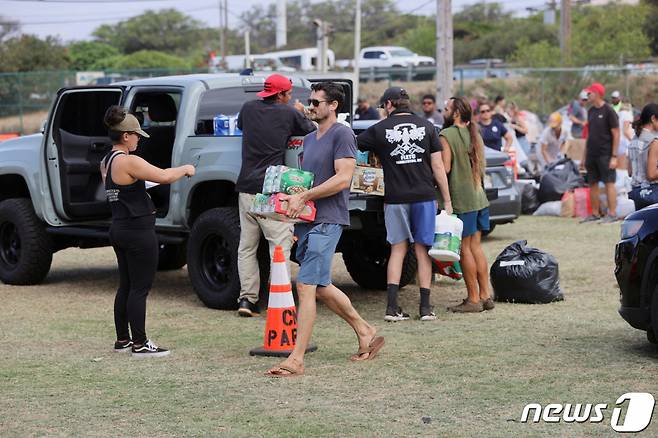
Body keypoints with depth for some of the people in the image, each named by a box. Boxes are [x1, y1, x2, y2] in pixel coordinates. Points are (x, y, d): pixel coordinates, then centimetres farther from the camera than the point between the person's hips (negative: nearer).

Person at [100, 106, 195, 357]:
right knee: (140, 288, -4)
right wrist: (185, 169, -4)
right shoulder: (129, 162, -18)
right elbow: (163, 177, -21)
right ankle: (140, 344, -2)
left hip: (118, 229, 9)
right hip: (138, 232, -9)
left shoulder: (106, 162, 11)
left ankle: (122, 340, 21)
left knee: (126, 286, 16)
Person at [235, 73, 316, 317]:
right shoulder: (289, 114, -3)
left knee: (247, 246, 10)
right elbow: (312, 131, 10)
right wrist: (299, 114, 29)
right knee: (280, 245, -4)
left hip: (246, 186, 5)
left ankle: (247, 298, 8)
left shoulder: (248, 109, 9)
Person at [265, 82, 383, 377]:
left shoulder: (342, 135, -8)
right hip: (307, 220, 10)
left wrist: (303, 197, -20)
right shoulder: (309, 140, 20)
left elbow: (343, 178, -17)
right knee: (321, 287, 15)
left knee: (306, 286, -13)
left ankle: (296, 360, -13)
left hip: (326, 221, -10)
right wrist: (292, 200, 8)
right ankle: (366, 333, 29)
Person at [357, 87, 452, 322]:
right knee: (422, 250, 6)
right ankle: (425, 307, 5)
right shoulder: (426, 127, 3)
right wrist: (447, 201, 5)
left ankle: (392, 307, 0)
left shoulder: (379, 130, -2)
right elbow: (438, 166, 1)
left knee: (398, 249, 7)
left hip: (395, 198, 0)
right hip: (424, 196, 0)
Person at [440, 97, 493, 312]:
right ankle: (485, 295, 13)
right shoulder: (474, 135, 13)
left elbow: (445, 168, -16)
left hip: (461, 199, -8)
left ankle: (473, 299, 0)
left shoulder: (447, 135, -11)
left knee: (465, 248, -2)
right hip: (479, 197, 8)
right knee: (476, 247, 12)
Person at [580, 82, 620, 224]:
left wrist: (614, 157, -15)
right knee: (592, 184, 9)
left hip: (605, 154, -7)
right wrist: (584, 156, 17)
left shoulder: (608, 111, -8)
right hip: (592, 154, 8)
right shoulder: (591, 111, 13)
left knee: (609, 183, -6)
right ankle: (595, 214, 16)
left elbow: (616, 135, -10)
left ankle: (612, 214, -4)